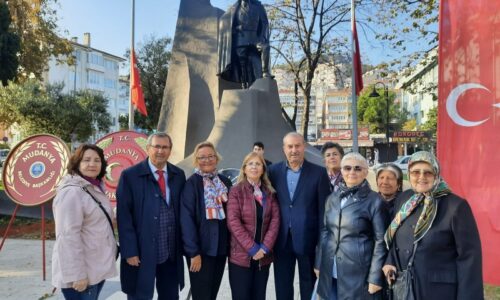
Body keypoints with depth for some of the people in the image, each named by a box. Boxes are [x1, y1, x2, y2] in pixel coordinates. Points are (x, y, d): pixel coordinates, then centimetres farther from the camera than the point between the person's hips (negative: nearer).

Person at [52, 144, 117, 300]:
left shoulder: (96, 188, 9)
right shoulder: (71, 192, -19)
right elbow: (68, 236, -23)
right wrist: (77, 274, -24)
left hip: (98, 267, 9)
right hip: (82, 271, -9)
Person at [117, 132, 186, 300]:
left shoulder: (178, 175, 5)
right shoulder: (130, 175, -7)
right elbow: (124, 216, -9)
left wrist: (183, 244, 5)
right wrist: (130, 251, -13)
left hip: (171, 251, 4)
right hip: (141, 252, -3)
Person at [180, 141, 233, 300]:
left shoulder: (225, 181, 6)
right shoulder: (192, 183, -11)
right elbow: (187, 219, -14)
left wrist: (231, 243, 5)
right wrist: (193, 251, -18)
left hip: (221, 246, 5)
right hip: (201, 248, -5)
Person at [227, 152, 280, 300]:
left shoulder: (270, 193, 8)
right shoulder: (236, 191, -4)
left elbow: (275, 220, 0)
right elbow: (233, 222, -12)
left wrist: (265, 247, -11)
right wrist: (252, 248, -15)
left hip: (263, 256, 4)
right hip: (241, 255, -3)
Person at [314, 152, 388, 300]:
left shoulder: (374, 201, -8)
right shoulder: (332, 198, 5)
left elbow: (380, 241, -7)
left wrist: (375, 277, -9)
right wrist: (319, 264, 11)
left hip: (358, 273, -4)